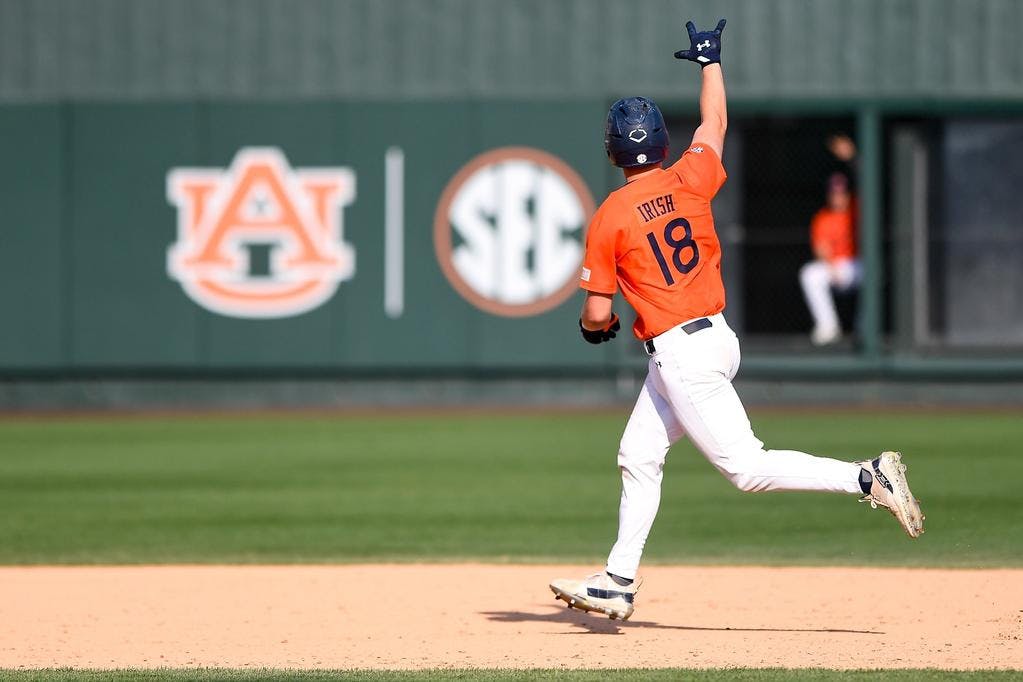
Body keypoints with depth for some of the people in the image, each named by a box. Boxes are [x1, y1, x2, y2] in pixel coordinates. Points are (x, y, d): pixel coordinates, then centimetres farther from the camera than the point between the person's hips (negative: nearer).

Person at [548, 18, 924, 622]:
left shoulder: (609, 219, -12)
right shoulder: (691, 181, 1)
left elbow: (597, 315, -8)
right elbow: (715, 124, 22)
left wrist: (595, 326, 16)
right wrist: (710, 60, 37)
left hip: (679, 352, -8)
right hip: (718, 338, 8)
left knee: (747, 466, -8)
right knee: (639, 456, 16)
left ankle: (867, 479, -17)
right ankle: (619, 583, 19)